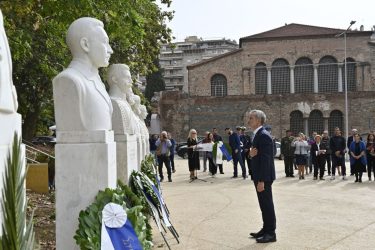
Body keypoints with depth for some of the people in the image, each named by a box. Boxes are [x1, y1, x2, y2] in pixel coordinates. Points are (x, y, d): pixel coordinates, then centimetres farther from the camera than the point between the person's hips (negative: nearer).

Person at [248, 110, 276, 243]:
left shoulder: (263, 135, -19)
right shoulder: (258, 135, 13)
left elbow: (265, 159, -23)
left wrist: (262, 180, -24)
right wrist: (251, 154, -7)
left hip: (264, 177, -10)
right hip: (259, 176, 10)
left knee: (267, 204, -1)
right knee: (264, 204, 17)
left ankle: (271, 233, 8)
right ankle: (266, 229, 27)